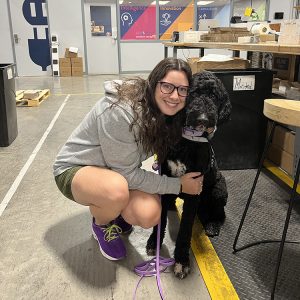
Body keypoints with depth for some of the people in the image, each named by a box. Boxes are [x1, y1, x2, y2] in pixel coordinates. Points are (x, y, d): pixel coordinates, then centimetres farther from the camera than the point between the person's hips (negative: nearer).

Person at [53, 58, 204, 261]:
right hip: (75, 169, -5)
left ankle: (115, 212, 14)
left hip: (118, 172, 6)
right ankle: (101, 225, -1)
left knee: (149, 215, -22)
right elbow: (126, 173, -25)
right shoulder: (120, 111, -31)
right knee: (116, 190, -39)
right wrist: (178, 185, -21)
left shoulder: (164, 112, -8)